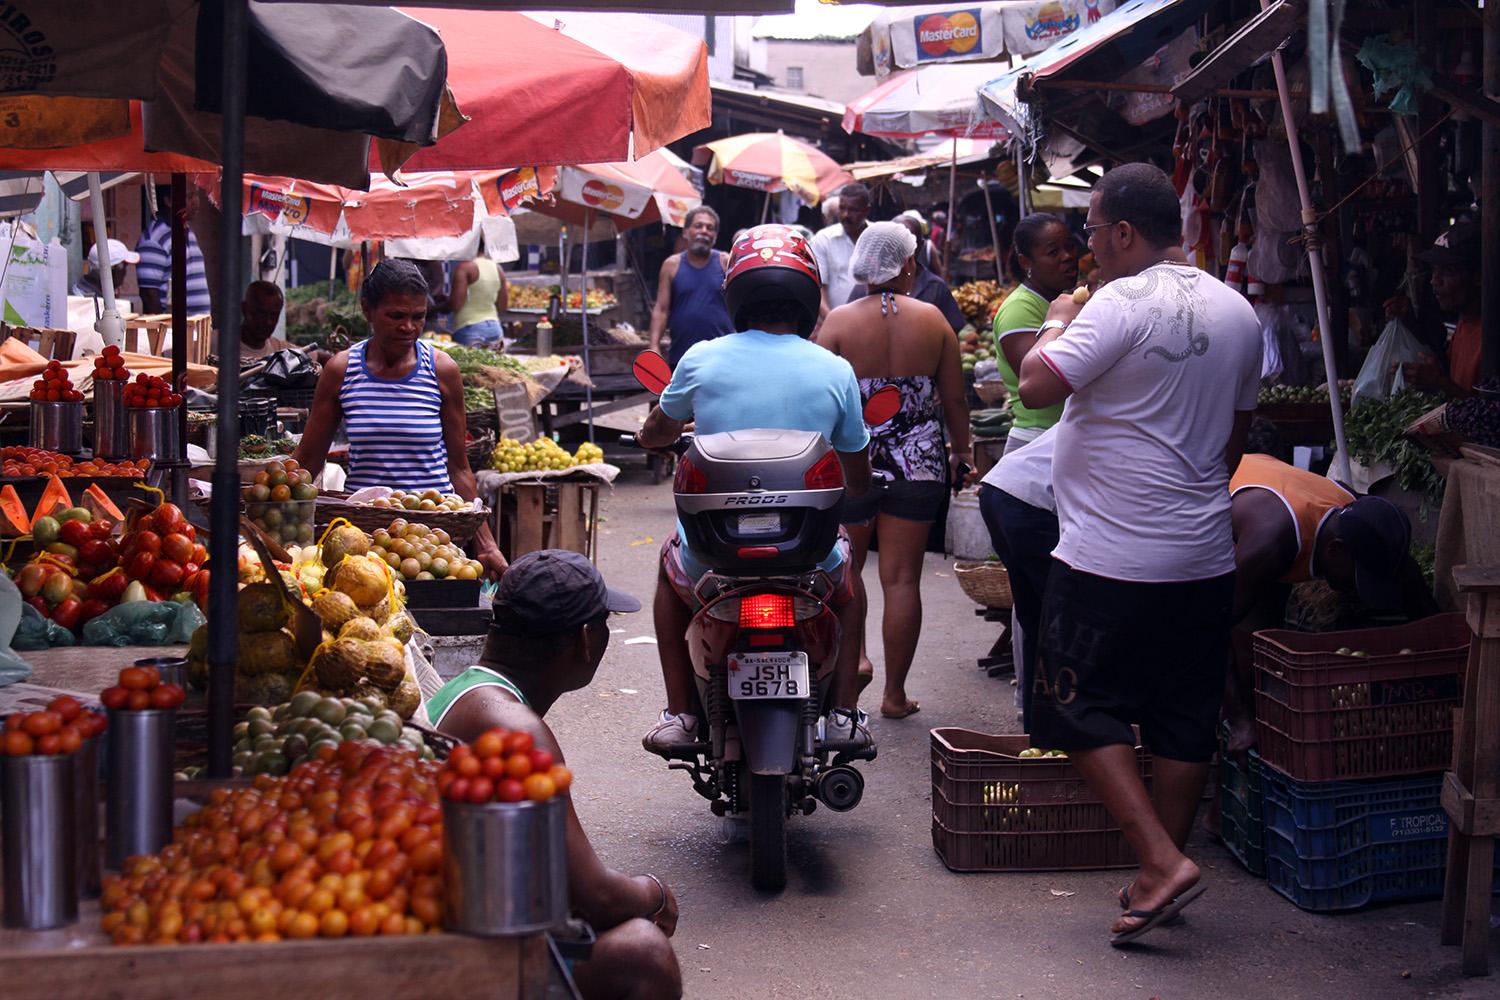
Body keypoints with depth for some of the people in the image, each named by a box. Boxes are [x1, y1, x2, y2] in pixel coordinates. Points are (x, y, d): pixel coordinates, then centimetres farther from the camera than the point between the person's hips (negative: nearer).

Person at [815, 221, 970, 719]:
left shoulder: (839, 321, -6)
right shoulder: (933, 320, -1)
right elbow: (954, 400, 4)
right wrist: (961, 450, 20)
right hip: (919, 466, 1)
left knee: (845, 571, 17)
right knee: (902, 579, 7)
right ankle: (895, 693, 11)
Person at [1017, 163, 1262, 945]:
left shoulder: (1124, 303, -16)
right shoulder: (1237, 312, 9)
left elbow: (1037, 386, -21)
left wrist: (1057, 323, -2)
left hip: (1110, 558, -7)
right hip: (1205, 557, 7)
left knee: (1080, 708, 3)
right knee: (1183, 722, 11)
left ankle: (1162, 860, -7)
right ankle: (1159, 877, 20)